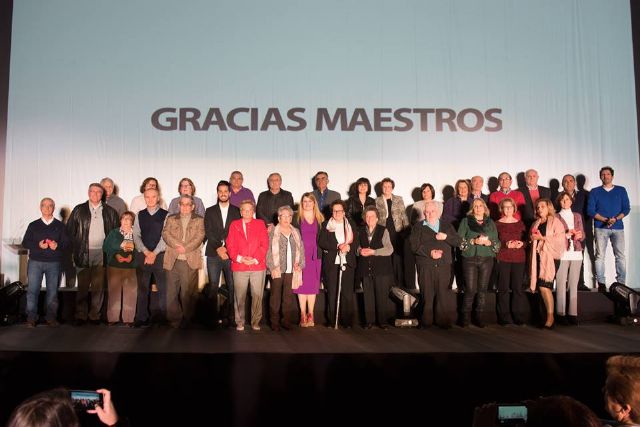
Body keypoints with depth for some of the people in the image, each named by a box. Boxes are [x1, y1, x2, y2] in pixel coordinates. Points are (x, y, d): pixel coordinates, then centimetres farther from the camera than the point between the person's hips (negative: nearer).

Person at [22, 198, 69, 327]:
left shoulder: (60, 225, 9)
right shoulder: (33, 225, 9)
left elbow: (66, 242, 6)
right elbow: (25, 243, 5)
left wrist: (57, 246, -16)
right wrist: (38, 245, -14)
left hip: (54, 263, 0)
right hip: (35, 262, 0)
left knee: (52, 291, 2)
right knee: (32, 290, -4)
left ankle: (51, 317, 10)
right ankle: (31, 318, 3)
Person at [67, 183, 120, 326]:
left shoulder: (110, 212, 9)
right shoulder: (79, 210, 7)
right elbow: (70, 230, 7)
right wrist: (75, 248, 0)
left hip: (101, 254, 1)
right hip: (83, 254, -1)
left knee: (98, 287, 4)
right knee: (82, 286, 2)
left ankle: (95, 315, 12)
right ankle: (81, 315, 8)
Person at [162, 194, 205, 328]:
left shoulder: (199, 220, 11)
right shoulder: (171, 219, 17)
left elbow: (199, 237, -2)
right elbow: (165, 234, 4)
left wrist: (185, 248, -13)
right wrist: (177, 245, -13)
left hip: (190, 261, -2)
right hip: (173, 260, 2)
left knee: (188, 292, -3)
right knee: (172, 292, 2)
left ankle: (187, 320, 6)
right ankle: (175, 319, 11)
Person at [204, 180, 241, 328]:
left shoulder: (237, 211, 11)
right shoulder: (210, 211, 12)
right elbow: (208, 232, 3)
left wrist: (227, 248, -7)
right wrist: (218, 248, -10)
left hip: (231, 254, 0)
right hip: (213, 254, 0)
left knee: (231, 287, -3)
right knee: (213, 287, -3)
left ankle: (231, 317, 3)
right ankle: (213, 317, 1)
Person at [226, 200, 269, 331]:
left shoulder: (260, 224, 11)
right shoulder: (234, 225, 12)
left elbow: (264, 244, 2)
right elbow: (230, 245, 4)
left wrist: (255, 259, -9)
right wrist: (239, 258, -10)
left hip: (258, 266, 0)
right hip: (239, 266, 0)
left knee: (257, 296, 1)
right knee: (239, 296, 2)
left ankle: (256, 322, 12)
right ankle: (240, 322, 12)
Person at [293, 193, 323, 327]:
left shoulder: (320, 219, 9)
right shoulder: (296, 218, 3)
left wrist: (321, 252, -1)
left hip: (315, 255, 2)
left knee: (313, 285, 4)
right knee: (302, 284, -1)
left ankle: (310, 314, 10)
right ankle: (303, 315, 5)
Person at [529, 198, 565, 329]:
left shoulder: (555, 222, 1)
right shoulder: (536, 224, 20)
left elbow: (559, 239, -10)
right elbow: (532, 238, 30)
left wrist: (542, 238, -10)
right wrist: (532, 238, 7)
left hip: (550, 258, -6)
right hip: (538, 257, 6)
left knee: (544, 286, -15)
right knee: (542, 287, 2)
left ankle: (550, 316, -7)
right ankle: (549, 315, 9)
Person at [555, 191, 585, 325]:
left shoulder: (577, 216, 17)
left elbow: (583, 235, 14)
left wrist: (579, 235, -8)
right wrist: (567, 234, -14)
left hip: (576, 254, 3)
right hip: (562, 254, -3)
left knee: (573, 284, 2)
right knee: (561, 284, -6)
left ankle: (573, 313, 5)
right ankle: (561, 314, -2)